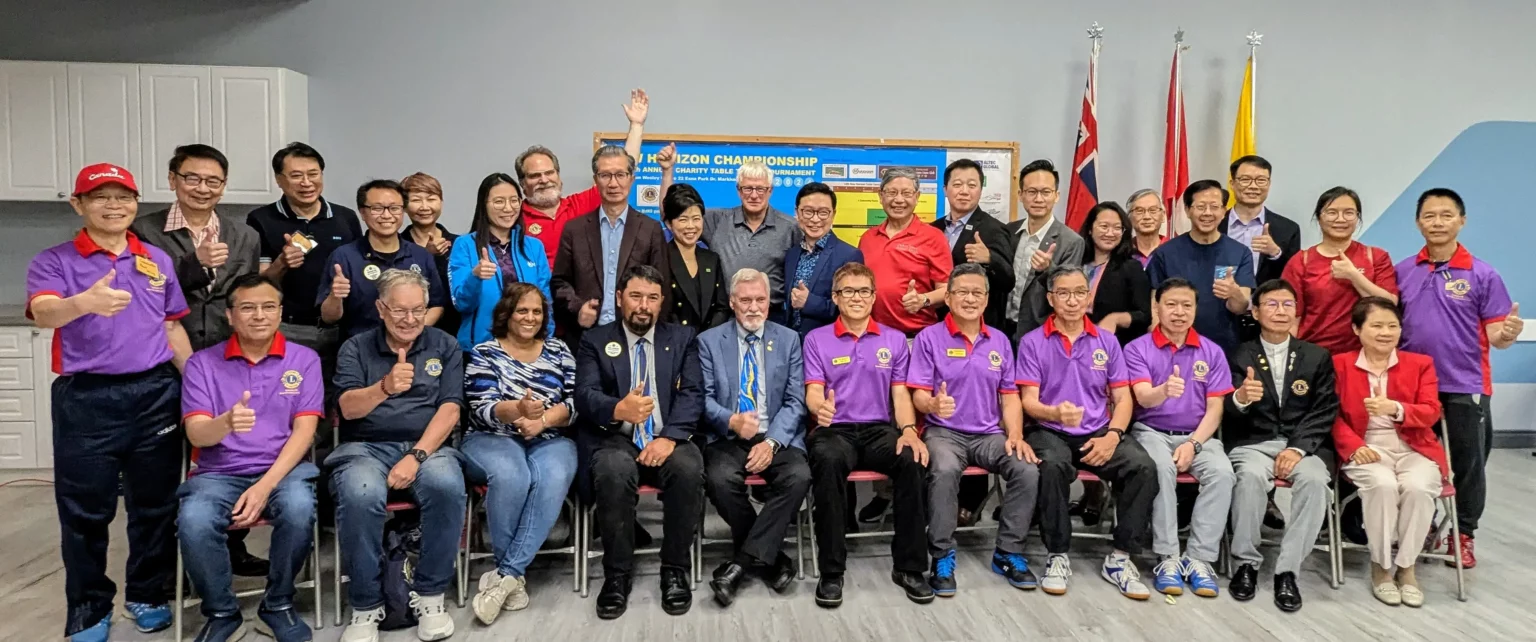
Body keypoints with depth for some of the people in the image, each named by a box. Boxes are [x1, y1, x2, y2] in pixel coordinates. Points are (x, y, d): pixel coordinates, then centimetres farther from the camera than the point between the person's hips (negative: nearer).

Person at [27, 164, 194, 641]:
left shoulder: (159, 260, 11)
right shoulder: (54, 261, 0)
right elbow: (43, 313, -20)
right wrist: (84, 302, -43)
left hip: (157, 394, 3)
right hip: (86, 399, -3)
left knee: (156, 504, 10)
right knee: (85, 512, 5)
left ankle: (148, 595, 26)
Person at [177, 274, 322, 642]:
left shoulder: (304, 360, 4)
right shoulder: (202, 363, 5)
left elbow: (304, 431, -4)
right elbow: (196, 434, -6)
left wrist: (265, 486, -18)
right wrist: (226, 422, -32)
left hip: (284, 468, -1)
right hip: (219, 473, 1)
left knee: (298, 508, -34)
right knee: (192, 522, -31)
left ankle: (278, 605, -8)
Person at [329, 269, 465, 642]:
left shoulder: (445, 346, 10)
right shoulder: (355, 348, 9)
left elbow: (450, 408, -1)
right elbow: (349, 408, -6)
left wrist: (417, 456, -15)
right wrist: (385, 387, -29)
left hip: (428, 446, 1)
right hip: (365, 447, 0)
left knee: (447, 485, -34)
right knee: (360, 494, -35)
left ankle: (430, 594, -15)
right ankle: (366, 605, -14)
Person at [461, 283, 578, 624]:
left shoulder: (559, 351, 13)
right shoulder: (484, 353, 5)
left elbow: (574, 401, 4)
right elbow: (482, 409, -7)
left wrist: (542, 420, -16)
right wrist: (519, 409, -29)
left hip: (550, 441, 2)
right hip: (492, 440, -2)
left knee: (552, 480, -33)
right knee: (511, 476, -36)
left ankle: (505, 575, -26)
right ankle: (515, 575, -15)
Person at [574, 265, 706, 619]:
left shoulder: (682, 338, 13)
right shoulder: (595, 340, 10)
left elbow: (692, 394, 1)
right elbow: (585, 394, -5)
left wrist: (669, 437, -17)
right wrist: (618, 409, -29)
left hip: (667, 439, 1)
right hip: (615, 440, -1)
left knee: (689, 469, -32)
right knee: (614, 472, -35)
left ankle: (675, 571, -12)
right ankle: (618, 575, -15)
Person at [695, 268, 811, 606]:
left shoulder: (789, 339, 11)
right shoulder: (709, 341, 8)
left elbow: (795, 401, 3)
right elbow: (704, 398, 1)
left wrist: (772, 442, -13)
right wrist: (732, 421, -21)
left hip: (777, 437, 1)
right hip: (728, 437, -1)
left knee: (799, 476, -30)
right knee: (720, 479, -32)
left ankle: (743, 561, -19)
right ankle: (770, 556, -9)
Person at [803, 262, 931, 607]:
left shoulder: (894, 340, 13)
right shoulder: (816, 339, 8)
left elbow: (900, 394, 8)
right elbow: (813, 392, -2)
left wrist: (909, 430, -13)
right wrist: (819, 406, -28)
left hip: (880, 429, 2)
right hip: (834, 430, -2)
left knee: (913, 460, -31)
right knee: (828, 461, -38)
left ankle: (909, 566, -16)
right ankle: (832, 570, -26)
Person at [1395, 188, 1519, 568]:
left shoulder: (1483, 275, -4)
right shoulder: (1401, 272, 3)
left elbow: (1495, 336, -6)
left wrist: (1509, 333, -28)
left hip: (1465, 386, -2)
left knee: (1467, 465, 7)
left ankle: (1463, 535, 22)